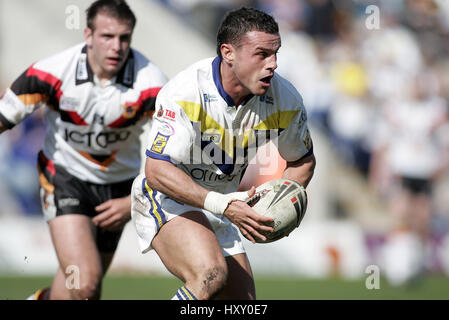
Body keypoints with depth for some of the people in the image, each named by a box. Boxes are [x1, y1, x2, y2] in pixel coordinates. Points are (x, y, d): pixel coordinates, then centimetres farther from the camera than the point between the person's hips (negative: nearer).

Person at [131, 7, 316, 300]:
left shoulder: (285, 100, -10)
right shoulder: (186, 93, -26)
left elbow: (303, 160, 9)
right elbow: (157, 170, -28)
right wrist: (222, 204, -37)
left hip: (221, 209, 7)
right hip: (165, 201, -7)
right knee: (212, 274, -33)